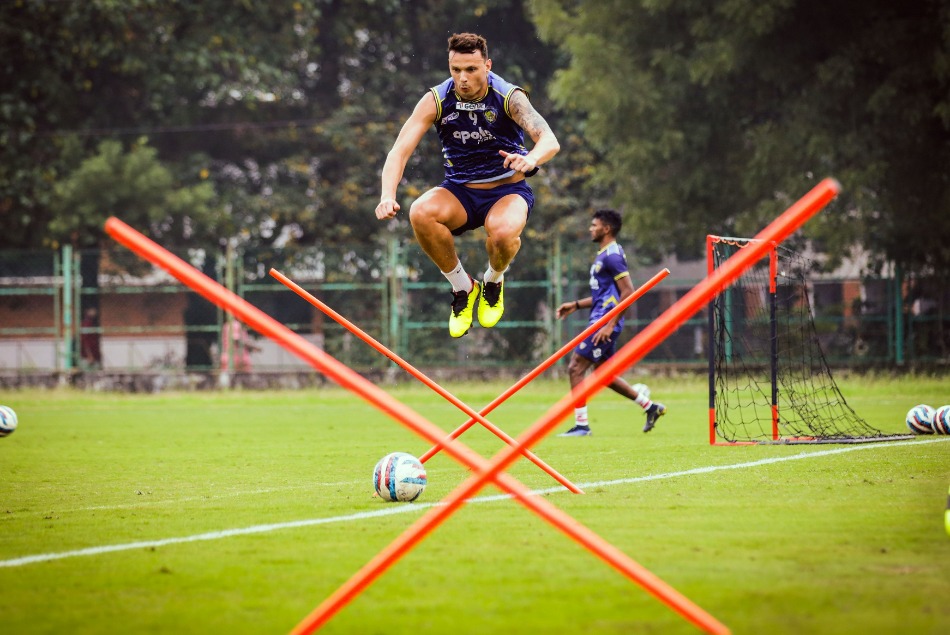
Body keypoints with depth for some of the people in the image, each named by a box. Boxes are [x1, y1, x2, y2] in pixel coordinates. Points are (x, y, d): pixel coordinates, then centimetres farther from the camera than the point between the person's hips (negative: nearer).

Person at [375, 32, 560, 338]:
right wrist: (388, 195, -36)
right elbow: (400, 150, -16)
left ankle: (493, 282, 1)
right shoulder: (436, 100, -10)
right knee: (420, 213, -32)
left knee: (503, 233, -38)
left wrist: (530, 159, -53)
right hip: (460, 191, 2)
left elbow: (550, 140, -28)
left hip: (507, 190, -2)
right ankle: (462, 286, -6)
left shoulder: (508, 97, -15)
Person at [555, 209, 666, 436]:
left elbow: (628, 292, -20)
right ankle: (650, 406, 21)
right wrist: (576, 305, 19)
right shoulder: (604, 255, 18)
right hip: (600, 322, 10)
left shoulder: (612, 255, -14)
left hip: (604, 323, -10)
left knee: (575, 368, -9)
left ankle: (581, 425, -5)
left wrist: (610, 325, -23)